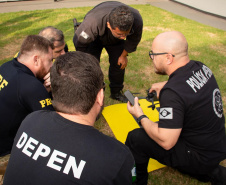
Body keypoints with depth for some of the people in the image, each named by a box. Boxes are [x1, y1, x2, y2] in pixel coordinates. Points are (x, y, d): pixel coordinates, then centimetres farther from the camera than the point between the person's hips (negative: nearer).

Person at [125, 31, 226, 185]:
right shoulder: (200, 67, -5)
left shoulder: (173, 93, -31)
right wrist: (165, 85, 14)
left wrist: (140, 116, -15)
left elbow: (166, 142, -27)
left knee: (135, 138, -9)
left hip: (201, 156, -8)